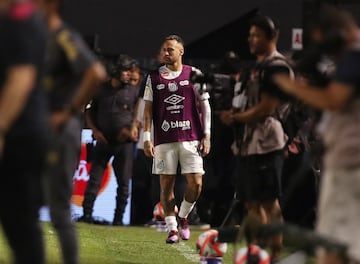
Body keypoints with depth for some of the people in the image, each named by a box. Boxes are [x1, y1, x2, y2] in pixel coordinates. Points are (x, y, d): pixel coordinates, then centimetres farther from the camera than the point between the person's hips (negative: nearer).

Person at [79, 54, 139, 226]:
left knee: (123, 182, 0)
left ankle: (118, 218, 6)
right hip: (104, 141, 0)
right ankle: (87, 215, -4)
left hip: (124, 142, 0)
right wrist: (95, 131, -1)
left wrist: (133, 129, -10)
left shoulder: (133, 92, 6)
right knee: (94, 179, -5)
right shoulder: (101, 90, 6)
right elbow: (89, 113, 13)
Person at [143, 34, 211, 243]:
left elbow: (205, 106, 7)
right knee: (166, 185, 1)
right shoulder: (154, 77, 7)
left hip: (190, 138, -1)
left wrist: (206, 136, 2)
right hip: (164, 138, 1)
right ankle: (172, 228, 10)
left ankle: (183, 216, 18)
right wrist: (147, 138, 2)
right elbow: (148, 109, 9)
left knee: (196, 183, -7)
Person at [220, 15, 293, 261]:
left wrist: (236, 118, -7)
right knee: (252, 201, 12)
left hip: (267, 144, -10)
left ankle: (275, 255, -8)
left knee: (269, 202, -9)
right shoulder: (258, 66, 19)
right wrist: (235, 115, 6)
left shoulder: (277, 66, -12)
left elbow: (266, 108, -16)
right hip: (251, 143, 10)